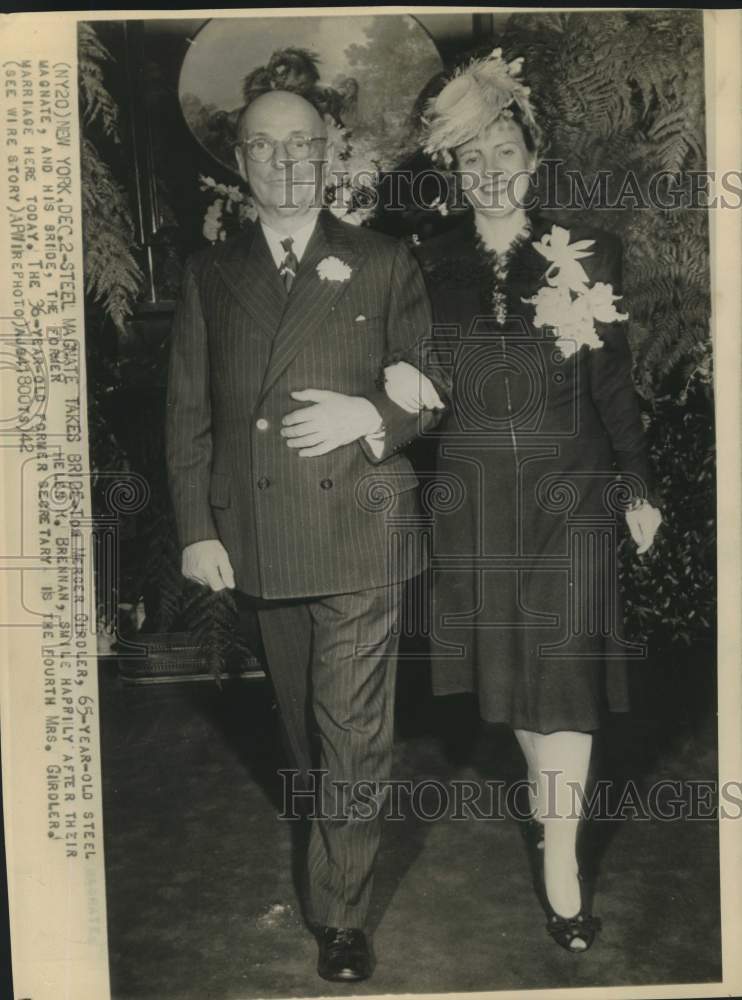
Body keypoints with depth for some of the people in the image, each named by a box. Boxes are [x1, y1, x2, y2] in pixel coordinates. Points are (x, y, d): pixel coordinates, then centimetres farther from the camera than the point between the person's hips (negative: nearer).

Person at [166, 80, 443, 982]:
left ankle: (341, 913, 16)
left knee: (352, 732, 0)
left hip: (359, 533, -2)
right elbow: (188, 411, 9)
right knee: (304, 724, 17)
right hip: (258, 540, 3)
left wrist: (371, 417, -13)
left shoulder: (384, 264, 6)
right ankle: (336, 833, 41)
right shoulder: (209, 274, 11)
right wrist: (197, 528, 1)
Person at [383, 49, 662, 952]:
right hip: (472, 496, 2)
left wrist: (636, 487, 5)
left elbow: (613, 384, 4)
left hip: (566, 491, -1)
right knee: (503, 659, 13)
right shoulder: (429, 267, 2)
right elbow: (412, 381, 7)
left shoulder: (586, 256, 1)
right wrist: (405, 391, -17)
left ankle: (559, 862, 9)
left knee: (563, 666, -3)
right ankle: (548, 788, 39)